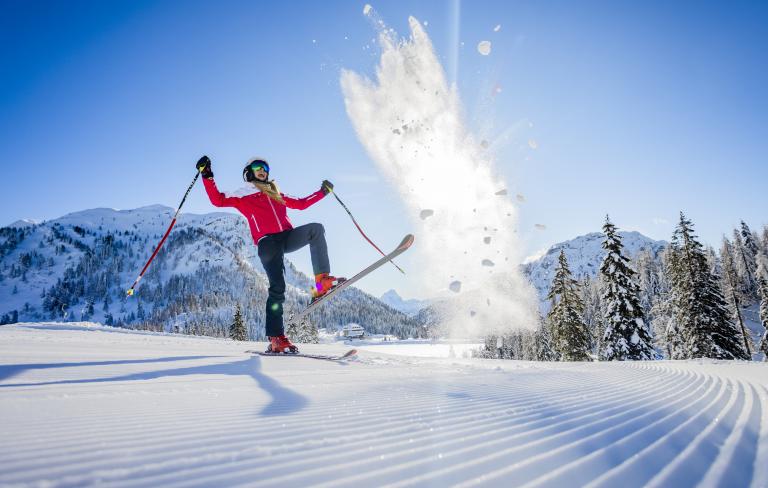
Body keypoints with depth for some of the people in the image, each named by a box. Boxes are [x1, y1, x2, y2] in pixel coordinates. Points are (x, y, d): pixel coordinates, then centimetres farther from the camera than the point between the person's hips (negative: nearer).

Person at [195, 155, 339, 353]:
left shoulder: (277, 195, 33)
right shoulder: (243, 197, 20)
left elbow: (301, 204, 39)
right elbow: (218, 200, 9)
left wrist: (322, 192, 41)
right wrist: (207, 176, 0)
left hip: (287, 236, 4)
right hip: (267, 242, -4)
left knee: (316, 229, -26)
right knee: (277, 287, -17)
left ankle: (322, 280, -30)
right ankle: (276, 337, -14)